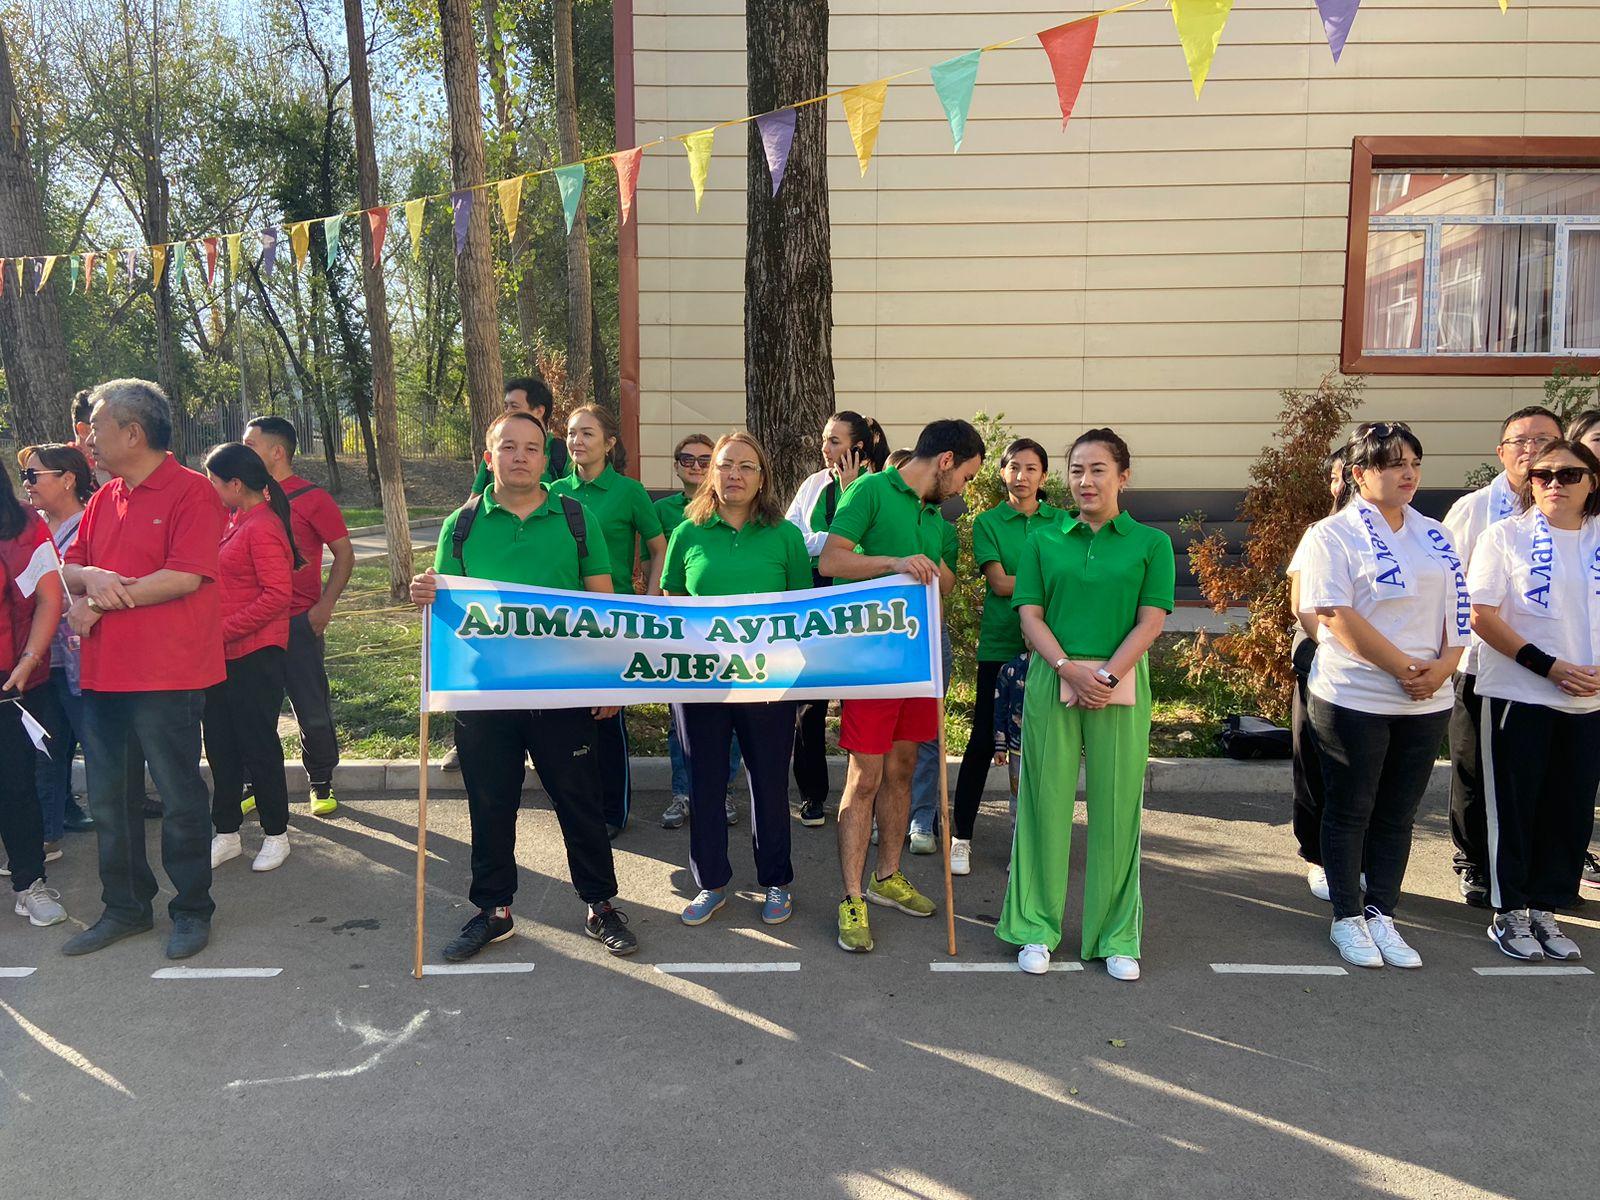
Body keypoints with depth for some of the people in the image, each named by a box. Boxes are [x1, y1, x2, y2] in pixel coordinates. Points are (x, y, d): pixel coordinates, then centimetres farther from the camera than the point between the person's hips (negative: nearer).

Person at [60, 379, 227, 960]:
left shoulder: (191, 492, -9)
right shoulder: (103, 500, 14)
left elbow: (185, 576, -19)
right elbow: (71, 569, 15)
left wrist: (102, 602, -13)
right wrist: (91, 577, -10)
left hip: (166, 673, -8)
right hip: (102, 672, 8)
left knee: (180, 796, 4)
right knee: (107, 797, 15)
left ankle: (192, 909, 19)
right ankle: (125, 907, 30)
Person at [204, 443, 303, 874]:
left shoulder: (263, 527, -15)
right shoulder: (235, 523, 12)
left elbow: (277, 595, -22)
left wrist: (224, 630, -20)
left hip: (255, 655, -9)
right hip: (223, 654, 9)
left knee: (259, 746, 2)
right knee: (220, 745, 13)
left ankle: (276, 835, 17)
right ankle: (226, 834, 25)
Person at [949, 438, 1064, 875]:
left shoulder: (1060, 521, 10)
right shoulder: (987, 522, 3)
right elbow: (999, 583, -7)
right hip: (1000, 643, -2)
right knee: (984, 741, 0)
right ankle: (961, 837, 12)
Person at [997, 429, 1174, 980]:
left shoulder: (1150, 543, 6)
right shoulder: (1043, 541, 9)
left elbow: (1150, 621, -1)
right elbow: (1030, 615, 3)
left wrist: (1107, 674, -13)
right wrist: (1070, 669, -12)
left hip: (1121, 685, -1)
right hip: (1051, 682, 1)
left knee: (1117, 809, 4)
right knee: (1046, 803, 4)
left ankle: (1117, 936, 18)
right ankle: (1037, 928, 17)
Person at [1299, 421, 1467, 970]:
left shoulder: (1435, 536, 11)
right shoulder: (1334, 535, -8)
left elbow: (1458, 609, 11)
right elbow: (1336, 616, -16)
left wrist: (1444, 666, -6)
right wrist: (1405, 667, -16)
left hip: (1426, 701, 6)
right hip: (1354, 699, -5)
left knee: (1397, 814, 12)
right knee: (1349, 811, 6)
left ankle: (1382, 915, 24)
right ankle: (1348, 918, 19)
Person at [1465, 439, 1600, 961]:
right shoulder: (1505, 536, -3)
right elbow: (1482, 617, -8)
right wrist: (1549, 666, -15)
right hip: (1518, 695, -3)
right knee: (1515, 805, 4)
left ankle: (1545, 907, 22)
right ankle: (1509, 912, 16)